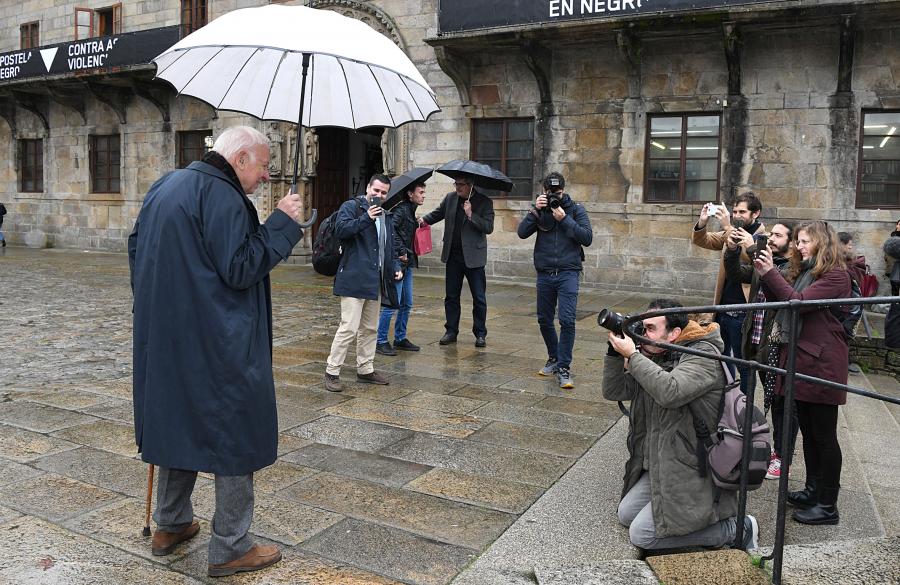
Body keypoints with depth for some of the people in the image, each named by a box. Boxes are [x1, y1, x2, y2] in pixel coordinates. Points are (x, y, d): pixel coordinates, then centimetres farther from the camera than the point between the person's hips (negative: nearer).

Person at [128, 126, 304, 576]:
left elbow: (136, 248, 18)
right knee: (235, 435, 2)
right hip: (217, 345, -9)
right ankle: (229, 548, 11)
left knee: (179, 423, 21)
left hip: (164, 337, 9)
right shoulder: (222, 196, -17)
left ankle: (171, 525, 34)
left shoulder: (164, 186, 12)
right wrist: (282, 224, -17)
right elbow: (239, 269, -22)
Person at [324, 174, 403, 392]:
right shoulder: (351, 207, -1)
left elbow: (389, 248, 28)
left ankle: (365, 370, 24)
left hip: (376, 282, 8)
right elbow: (340, 229, -18)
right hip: (354, 280, -8)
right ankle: (332, 372, -1)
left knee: (370, 329, 14)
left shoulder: (384, 217, 22)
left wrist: (396, 267, 12)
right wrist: (366, 218, -22)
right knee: (349, 327, -11)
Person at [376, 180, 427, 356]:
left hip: (407, 263, 10)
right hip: (397, 262, -10)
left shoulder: (411, 210, 16)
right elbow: (390, 229, -28)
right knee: (392, 303, -6)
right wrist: (402, 251, -25)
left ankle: (400, 338, 25)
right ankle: (381, 341, 3)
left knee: (407, 304, 14)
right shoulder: (401, 209, -13)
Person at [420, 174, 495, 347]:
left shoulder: (484, 201, -7)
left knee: (479, 299, 3)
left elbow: (488, 227, -14)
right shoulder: (450, 198, 6)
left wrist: (470, 215, -22)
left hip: (473, 257, -4)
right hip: (453, 256, 4)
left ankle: (480, 334, 15)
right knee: (451, 296, 10)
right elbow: (438, 213, 17)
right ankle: (451, 331, 20)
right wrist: (424, 220, -1)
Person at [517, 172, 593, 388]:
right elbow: (522, 232, -5)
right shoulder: (540, 210, 7)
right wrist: (535, 210, -16)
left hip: (568, 273, -3)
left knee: (567, 320, -13)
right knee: (544, 320, 11)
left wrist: (564, 219, -14)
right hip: (545, 273, 3)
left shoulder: (576, 210, 2)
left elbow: (587, 238, -8)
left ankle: (563, 368, -6)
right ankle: (553, 358, 30)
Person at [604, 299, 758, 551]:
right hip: (660, 466, 9)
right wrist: (615, 351, -9)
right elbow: (613, 391, 4)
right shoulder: (655, 358, 4)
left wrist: (632, 355, -29)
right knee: (626, 515, 15)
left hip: (694, 472, -9)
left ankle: (735, 529, 0)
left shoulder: (704, 355, -18)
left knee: (641, 535, -9)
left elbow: (669, 392, -37)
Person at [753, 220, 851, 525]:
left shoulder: (836, 275, -12)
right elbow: (781, 301, 10)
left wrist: (770, 273, -20)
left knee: (824, 435, 0)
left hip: (821, 363, -9)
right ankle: (813, 490, 29)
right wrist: (764, 275, -1)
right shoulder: (803, 271, 15)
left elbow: (798, 302, -22)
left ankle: (827, 506, 9)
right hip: (801, 358, 9)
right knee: (808, 431, 16)